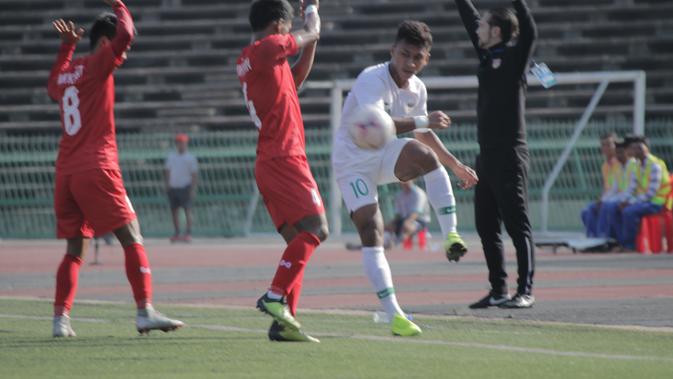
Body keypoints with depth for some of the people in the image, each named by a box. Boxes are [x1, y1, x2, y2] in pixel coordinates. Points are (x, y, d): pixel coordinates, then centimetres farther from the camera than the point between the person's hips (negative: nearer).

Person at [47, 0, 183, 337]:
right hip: (96, 169, -8)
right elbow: (126, 32, -16)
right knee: (132, 238, -7)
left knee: (75, 249, 13)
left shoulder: (66, 72, 17)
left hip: (65, 171, 8)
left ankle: (60, 318, 5)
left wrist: (66, 47, 37)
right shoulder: (97, 65, -3)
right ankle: (145, 311, -16)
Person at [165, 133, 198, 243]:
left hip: (185, 187, -5)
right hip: (173, 187, 5)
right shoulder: (171, 156, 12)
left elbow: (194, 174, -4)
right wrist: (167, 184, 9)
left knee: (187, 210, -9)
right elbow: (167, 171, 17)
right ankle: (176, 233, 14)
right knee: (174, 210, 7)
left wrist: (193, 188, -11)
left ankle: (188, 233, -11)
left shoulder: (190, 158, -2)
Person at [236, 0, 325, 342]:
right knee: (316, 229, -14)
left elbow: (294, 80, 31)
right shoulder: (267, 48, -9)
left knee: (298, 241, 6)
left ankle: (284, 320, -1)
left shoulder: (247, 60, 18)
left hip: (268, 161, 10)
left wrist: (311, 44, 27)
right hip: (284, 157, -10)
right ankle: (275, 297, -21)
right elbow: (311, 32, 5)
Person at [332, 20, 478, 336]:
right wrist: (423, 121, -39)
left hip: (385, 156, 5)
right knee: (371, 235, -15)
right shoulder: (372, 80, -23)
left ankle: (450, 236, -24)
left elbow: (423, 133, 20)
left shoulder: (417, 89, 0)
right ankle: (394, 315, -15)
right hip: (353, 162, -5)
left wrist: (455, 165, 22)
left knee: (427, 156, -27)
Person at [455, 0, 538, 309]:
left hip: (509, 155, -8)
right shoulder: (486, 54, 14)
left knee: (517, 225, -8)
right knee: (486, 226, 9)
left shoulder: (515, 55, -5)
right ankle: (498, 290, 15)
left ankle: (525, 291, -9)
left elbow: (529, 31, -24)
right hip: (486, 154, 8)